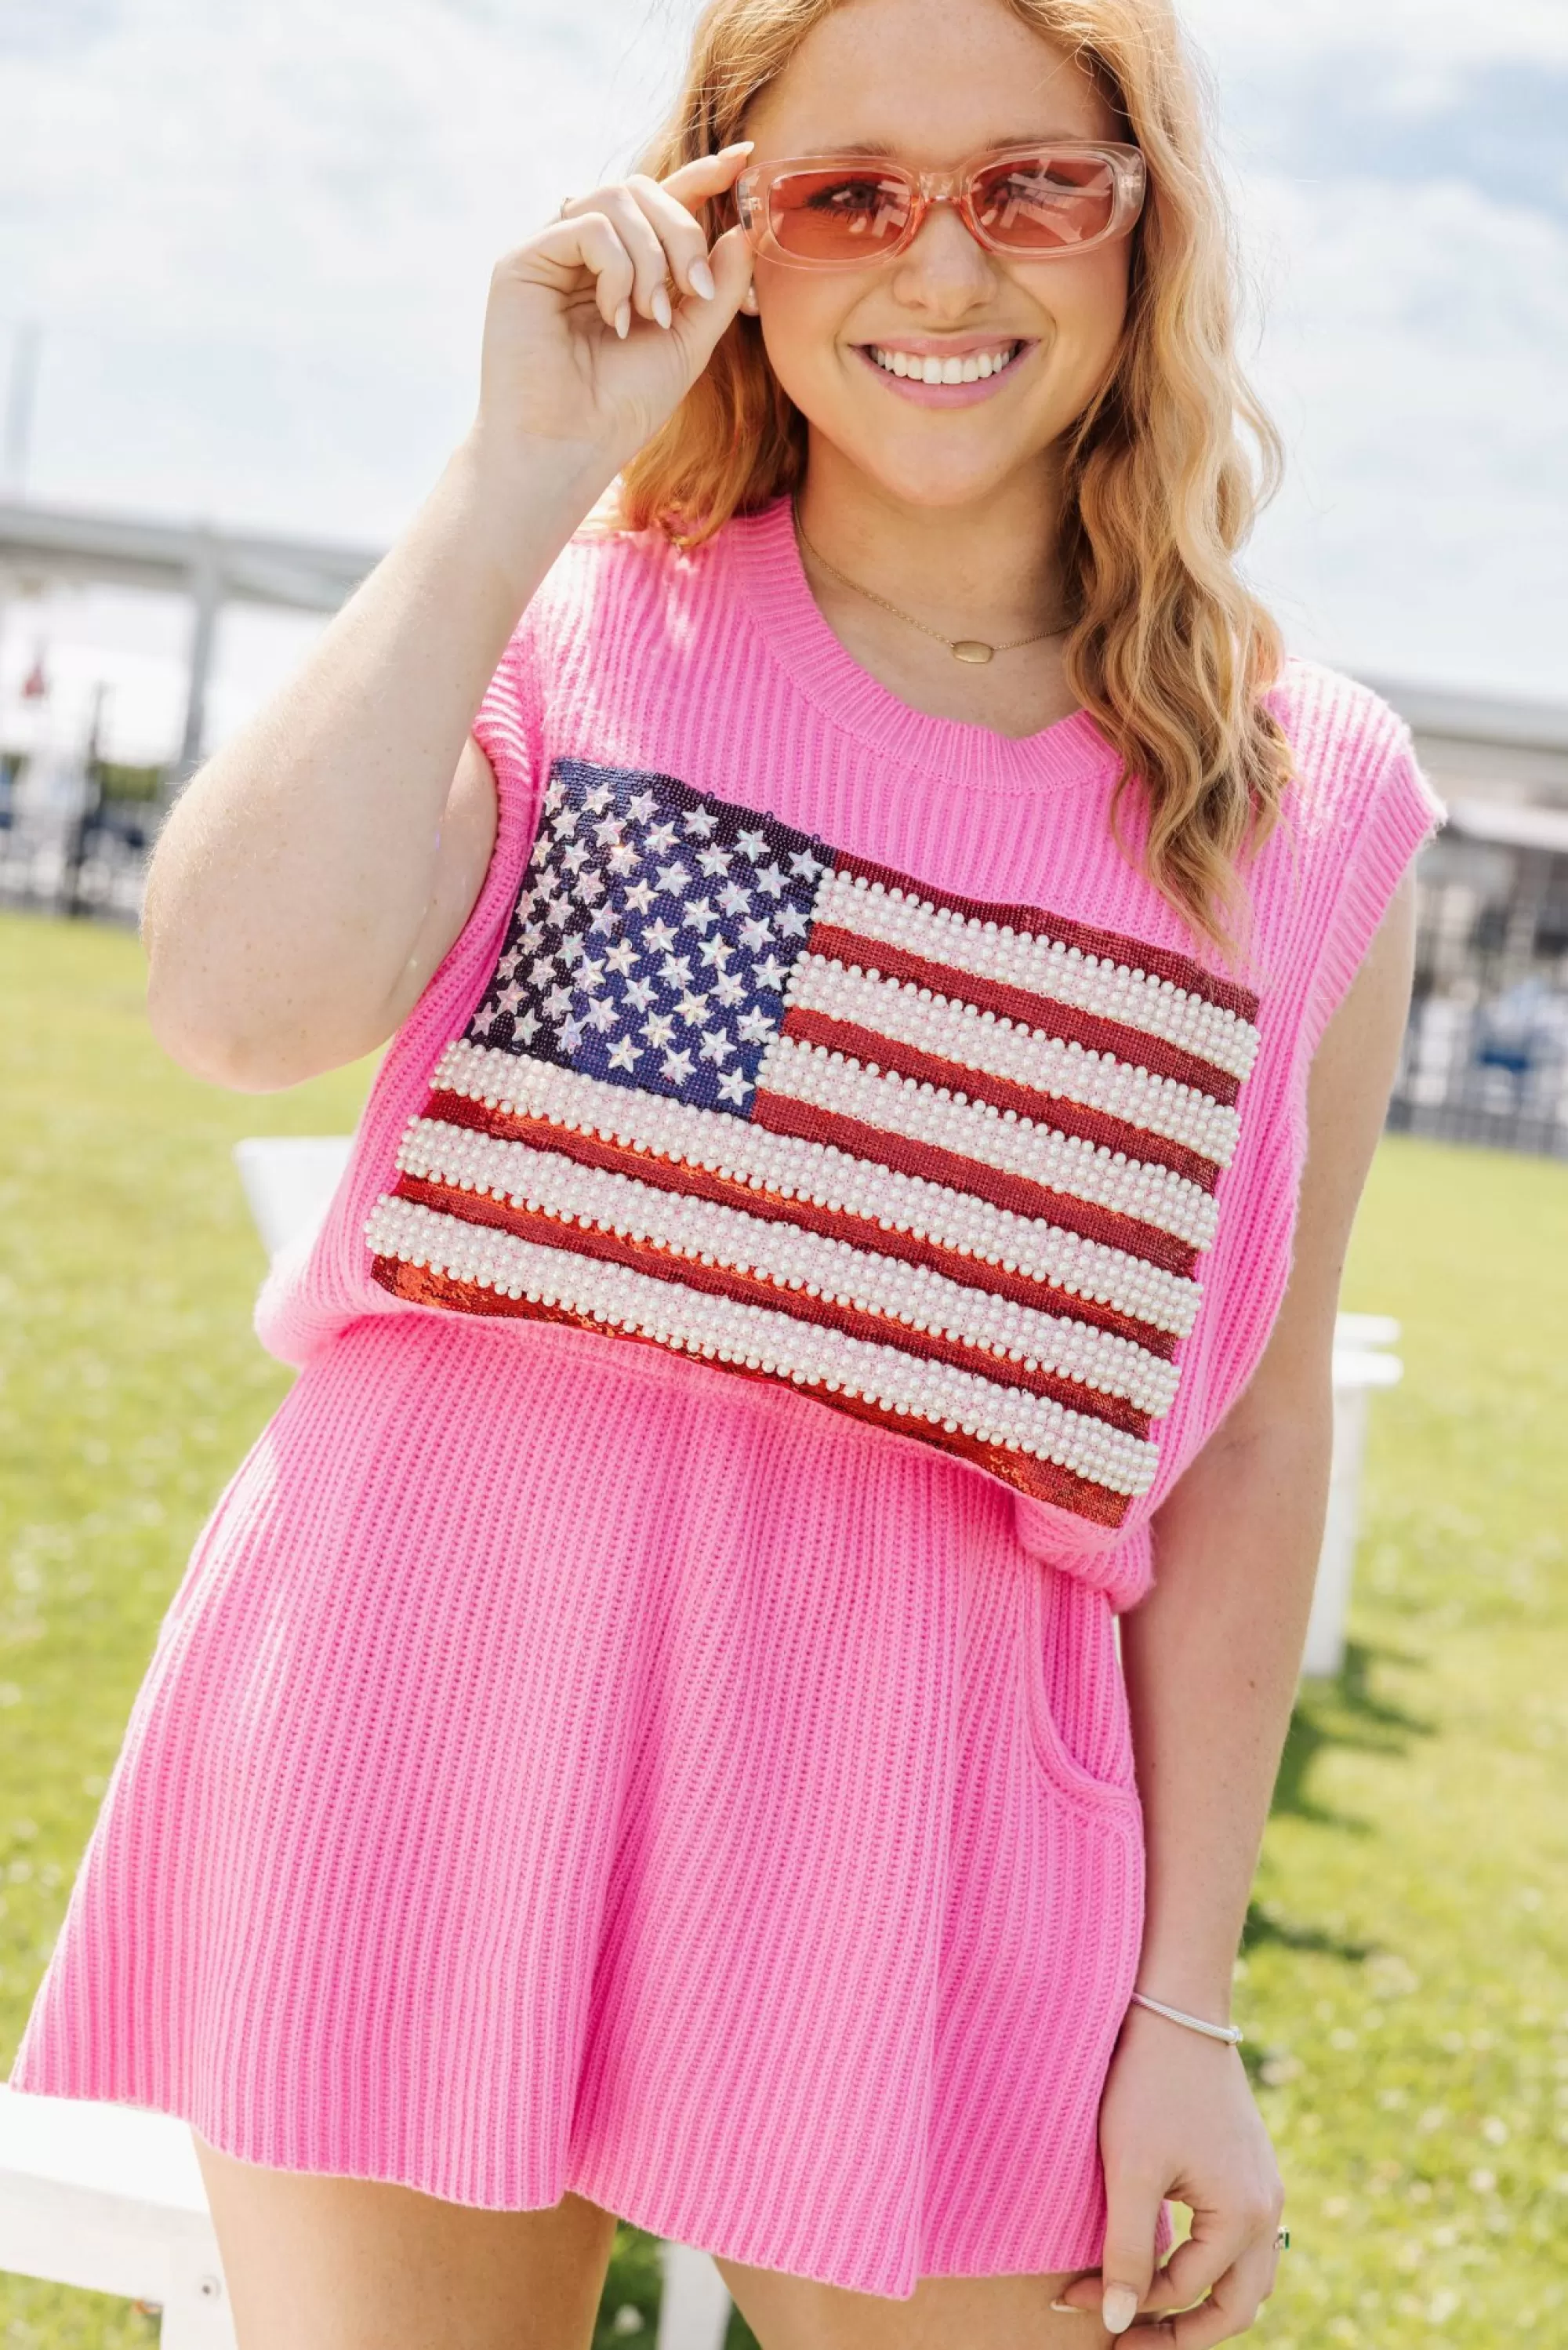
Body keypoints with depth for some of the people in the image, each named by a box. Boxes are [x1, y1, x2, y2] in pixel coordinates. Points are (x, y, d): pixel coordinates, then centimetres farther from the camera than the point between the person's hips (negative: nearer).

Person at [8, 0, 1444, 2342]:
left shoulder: (1307, 807, 3)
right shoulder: (575, 633, 2)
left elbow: (1247, 1432, 5)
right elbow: (247, 1000, -17)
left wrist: (1185, 2010, 4)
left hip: (909, 1818, 1)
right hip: (428, 1725, 0)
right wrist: (519, 473, -12)